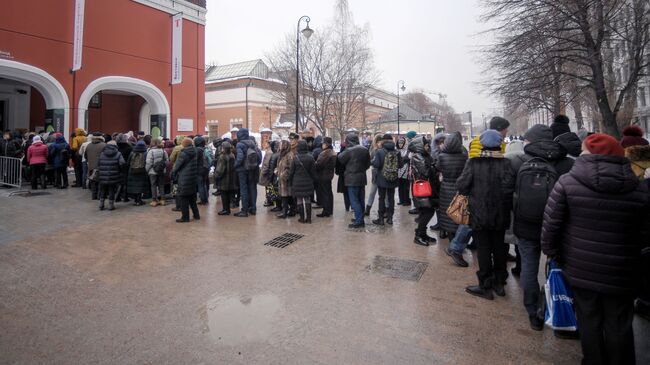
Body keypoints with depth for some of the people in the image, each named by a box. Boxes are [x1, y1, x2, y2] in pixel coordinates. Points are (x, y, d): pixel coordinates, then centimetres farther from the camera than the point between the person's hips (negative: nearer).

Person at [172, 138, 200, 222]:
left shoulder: (183, 153, -14)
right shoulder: (195, 152, 8)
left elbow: (177, 166, -8)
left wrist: (173, 174, 7)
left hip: (184, 179, -7)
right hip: (193, 178, 8)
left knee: (183, 197, 1)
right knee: (192, 197, 17)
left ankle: (185, 217, 3)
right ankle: (196, 215, 22)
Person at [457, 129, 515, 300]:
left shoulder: (473, 162, -11)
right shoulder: (505, 163, -8)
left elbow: (461, 186, -14)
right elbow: (508, 188, -15)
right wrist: (506, 207, 1)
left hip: (479, 214, -2)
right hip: (500, 215, 2)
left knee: (483, 249, 8)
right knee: (499, 247, 17)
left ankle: (485, 286, 16)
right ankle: (499, 283, 31)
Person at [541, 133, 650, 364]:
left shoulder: (567, 182, -13)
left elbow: (551, 223, -14)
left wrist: (551, 252, 1)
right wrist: (627, 250, 19)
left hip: (580, 268, -1)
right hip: (621, 271, 2)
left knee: (589, 320, 15)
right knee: (619, 325, 16)